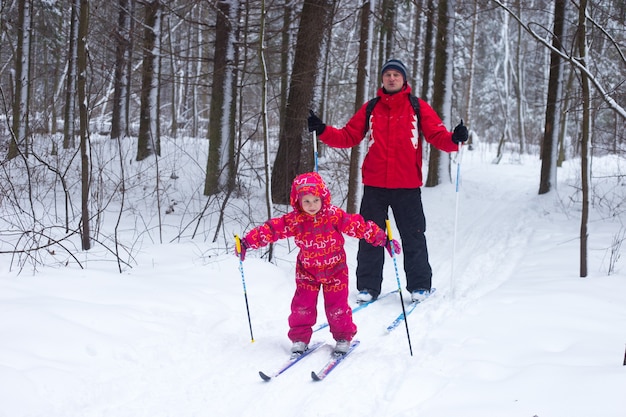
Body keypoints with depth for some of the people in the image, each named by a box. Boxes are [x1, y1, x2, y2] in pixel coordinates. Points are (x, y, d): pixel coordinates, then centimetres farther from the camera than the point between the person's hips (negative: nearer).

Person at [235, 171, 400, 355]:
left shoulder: (334, 215, -19)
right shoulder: (294, 220, -15)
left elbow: (359, 226, -18)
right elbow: (271, 229, -14)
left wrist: (383, 239, -20)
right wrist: (248, 242, -20)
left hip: (335, 269, -1)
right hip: (307, 271, 2)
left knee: (337, 306, 0)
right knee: (302, 305, 0)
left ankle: (343, 338, 19)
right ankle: (300, 338, 17)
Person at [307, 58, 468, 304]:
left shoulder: (418, 107, 4)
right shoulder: (370, 108, 9)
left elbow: (437, 135, -4)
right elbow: (349, 137, 7)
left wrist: (454, 139, -24)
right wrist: (323, 131, -7)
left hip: (407, 185, -2)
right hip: (374, 185, 2)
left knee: (413, 237, 3)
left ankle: (419, 285, 15)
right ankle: (368, 286, 13)